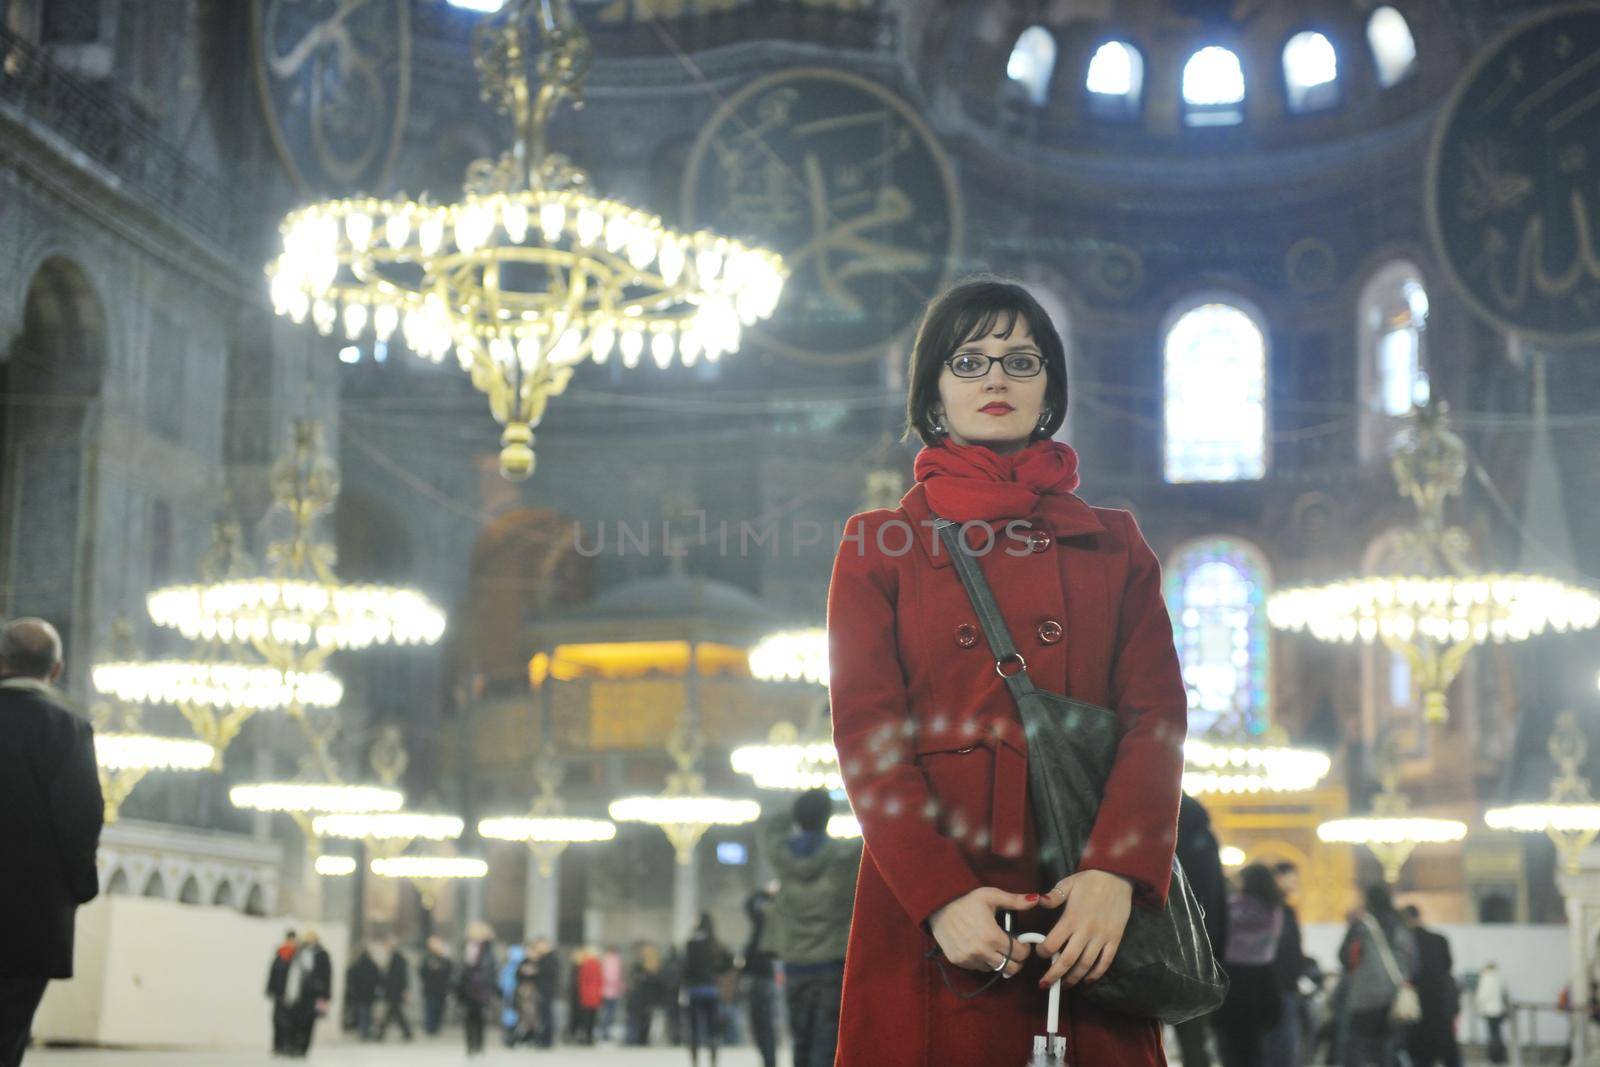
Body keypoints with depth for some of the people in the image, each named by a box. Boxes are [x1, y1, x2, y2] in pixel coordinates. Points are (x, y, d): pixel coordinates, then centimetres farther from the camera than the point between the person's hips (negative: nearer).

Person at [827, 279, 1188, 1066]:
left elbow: (1156, 714, 3)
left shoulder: (1113, 544, 13)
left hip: (1086, 907, 1)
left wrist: (1115, 871, -15)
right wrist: (941, 894, -15)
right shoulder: (879, 545, 9)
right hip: (927, 908, -1)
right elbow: (865, 733, -1)